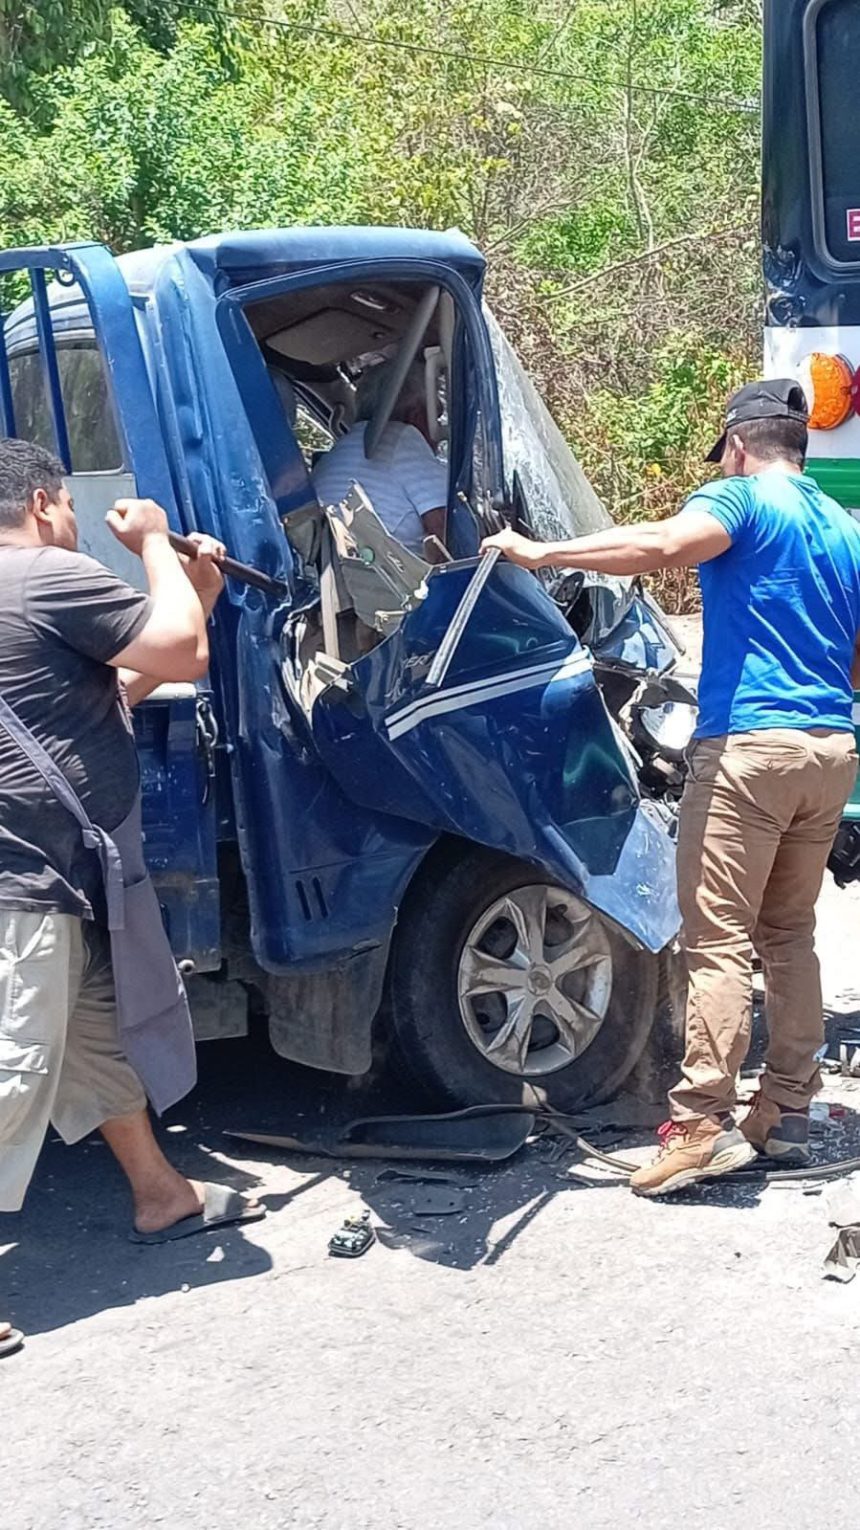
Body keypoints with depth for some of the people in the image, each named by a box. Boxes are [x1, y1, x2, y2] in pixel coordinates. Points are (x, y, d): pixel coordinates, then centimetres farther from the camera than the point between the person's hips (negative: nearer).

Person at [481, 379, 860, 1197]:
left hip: (750, 744, -8)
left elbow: (658, 545, -23)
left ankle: (703, 1124, -9)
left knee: (718, 940, -7)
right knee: (788, 933, 16)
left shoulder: (741, 499, -3)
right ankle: (787, 1114, 18)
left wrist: (538, 552, -19)